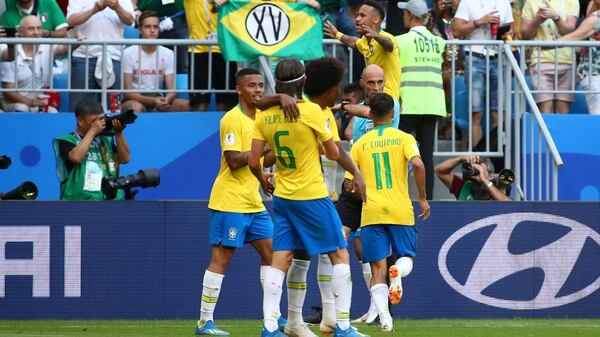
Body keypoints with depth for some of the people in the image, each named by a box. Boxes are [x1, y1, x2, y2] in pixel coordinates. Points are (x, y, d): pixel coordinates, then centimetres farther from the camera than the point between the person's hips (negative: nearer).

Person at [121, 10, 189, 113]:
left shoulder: (167, 54, 2)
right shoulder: (129, 53, -8)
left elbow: (171, 90, -4)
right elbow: (128, 92, -12)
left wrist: (166, 100, -30)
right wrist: (152, 101, -29)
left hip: (157, 98, 4)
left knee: (185, 105, -24)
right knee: (136, 107, -40)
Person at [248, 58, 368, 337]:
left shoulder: (265, 116, -1)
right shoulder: (312, 111, -13)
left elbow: (253, 162, 1)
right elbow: (334, 154, -5)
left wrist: (264, 181, 21)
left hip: (282, 197, 5)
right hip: (312, 197, -4)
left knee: (280, 260, 6)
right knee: (339, 255, 6)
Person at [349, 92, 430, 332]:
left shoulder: (360, 144, 8)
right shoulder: (404, 138, 3)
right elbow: (417, 164, -15)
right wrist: (422, 198, -5)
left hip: (371, 212, 1)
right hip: (400, 210, -1)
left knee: (377, 271, 3)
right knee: (407, 257, 15)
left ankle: (384, 318, -16)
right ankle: (398, 270, -22)